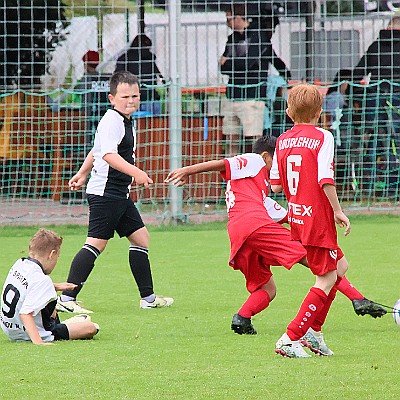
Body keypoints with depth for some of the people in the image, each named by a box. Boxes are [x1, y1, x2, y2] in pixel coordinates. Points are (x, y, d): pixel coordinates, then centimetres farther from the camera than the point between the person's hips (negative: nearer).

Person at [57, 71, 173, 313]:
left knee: (140, 237, 11)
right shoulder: (112, 121, -15)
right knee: (96, 243, -14)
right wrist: (136, 172, -39)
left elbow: (97, 149, 29)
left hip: (120, 194, 10)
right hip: (105, 192, -10)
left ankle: (148, 297, 18)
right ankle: (67, 298, -15)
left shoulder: (125, 121, 17)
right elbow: (108, 154, -30)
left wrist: (82, 174, 38)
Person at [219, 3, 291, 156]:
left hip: (252, 97, -7)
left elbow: (246, 63, -14)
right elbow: (222, 67, 12)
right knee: (231, 140, 6)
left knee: (254, 139, -11)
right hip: (233, 96, 7)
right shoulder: (232, 39, 18)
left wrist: (227, 63, 2)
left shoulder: (258, 36, -4)